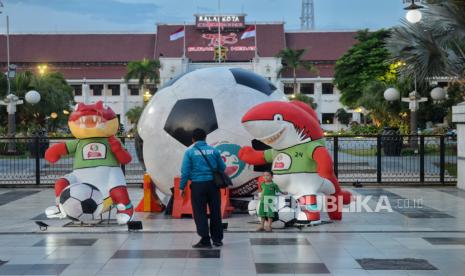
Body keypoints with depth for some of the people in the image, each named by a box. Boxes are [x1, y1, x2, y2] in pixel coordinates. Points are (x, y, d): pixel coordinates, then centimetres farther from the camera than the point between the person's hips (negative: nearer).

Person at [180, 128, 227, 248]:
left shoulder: (190, 152, -2)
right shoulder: (214, 150, 5)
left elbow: (185, 171, -5)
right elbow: (222, 168, 10)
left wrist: (182, 187, 1)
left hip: (198, 185, -3)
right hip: (213, 184, 3)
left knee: (200, 213, 3)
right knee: (215, 212, 12)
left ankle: (205, 240, 2)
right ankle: (217, 239, 20)